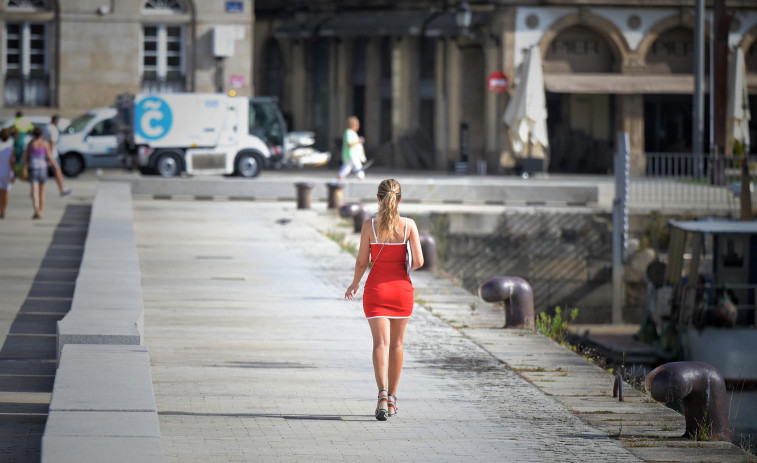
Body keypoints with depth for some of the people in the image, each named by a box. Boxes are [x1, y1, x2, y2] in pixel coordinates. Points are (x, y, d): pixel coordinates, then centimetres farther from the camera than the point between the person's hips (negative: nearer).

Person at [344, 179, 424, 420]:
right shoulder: (409, 225, -6)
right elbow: (419, 261, -8)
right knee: (396, 343, 15)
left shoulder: (369, 225, -8)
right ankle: (392, 398, 24)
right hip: (401, 287, 2)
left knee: (381, 343, -6)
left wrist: (355, 284, 14)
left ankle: (383, 394, -26)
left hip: (376, 286, -2)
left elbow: (362, 262, -4)